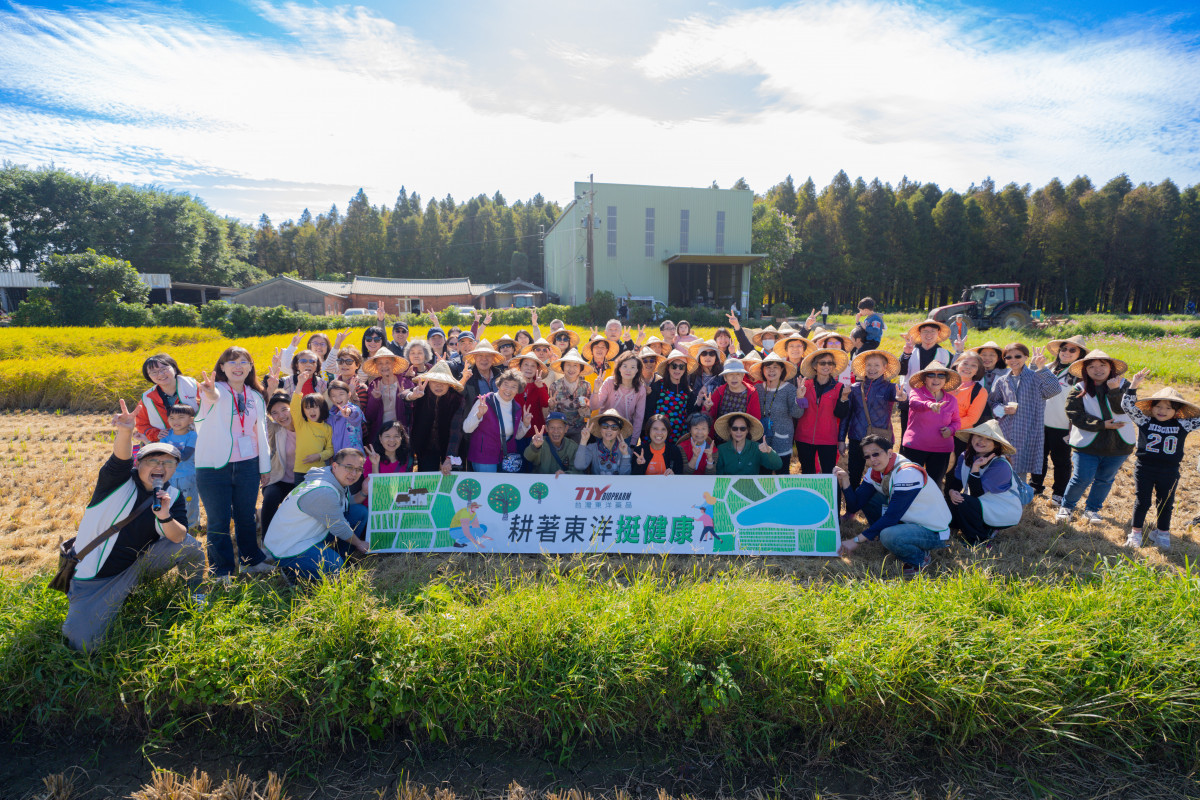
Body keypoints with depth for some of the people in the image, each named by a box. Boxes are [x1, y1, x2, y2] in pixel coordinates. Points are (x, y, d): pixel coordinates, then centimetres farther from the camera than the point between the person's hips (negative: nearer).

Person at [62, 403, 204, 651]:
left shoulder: (173, 497, -1)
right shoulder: (119, 481, -9)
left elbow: (179, 538, -15)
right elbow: (121, 460, -33)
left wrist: (165, 517, -36)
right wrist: (125, 432, -55)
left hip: (141, 564, 2)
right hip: (97, 577, -2)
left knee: (190, 546, -20)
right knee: (82, 644, -17)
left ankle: (194, 596, 8)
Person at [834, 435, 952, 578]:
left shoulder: (907, 473, -26)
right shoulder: (874, 472, 0)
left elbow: (892, 516, -28)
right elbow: (855, 506, -3)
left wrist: (857, 540, -27)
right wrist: (844, 481, -20)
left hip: (934, 532, -8)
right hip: (907, 520, 8)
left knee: (888, 536, -35)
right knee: (866, 498, -2)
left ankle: (921, 558, -6)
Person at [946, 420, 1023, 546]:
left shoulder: (1000, 465, -23)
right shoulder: (965, 457, -2)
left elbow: (976, 493, -26)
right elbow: (954, 481, 1)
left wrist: (976, 467, -35)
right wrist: (951, 492, -22)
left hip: (1005, 513, -7)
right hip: (982, 505, 7)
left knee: (962, 503, -28)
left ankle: (981, 538, -6)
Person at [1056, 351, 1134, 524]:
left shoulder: (1123, 386, 0)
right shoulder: (1078, 391, -2)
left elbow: (1121, 409, -17)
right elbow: (1075, 416, -12)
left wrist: (1114, 390, -33)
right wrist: (1102, 424, -18)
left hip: (1118, 444, 2)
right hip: (1087, 444, -2)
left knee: (1105, 480, 13)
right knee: (1082, 479, -3)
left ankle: (1092, 509, 31)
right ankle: (1067, 507, 20)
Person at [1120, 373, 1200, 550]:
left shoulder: (1183, 425, 4)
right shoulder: (1144, 421, -3)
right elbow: (1128, 405, -11)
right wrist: (1133, 386, -19)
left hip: (1169, 472, 2)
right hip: (1145, 469, -2)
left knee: (1166, 503, 12)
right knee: (1142, 501, 5)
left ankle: (1162, 533, 28)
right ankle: (1135, 532, 15)